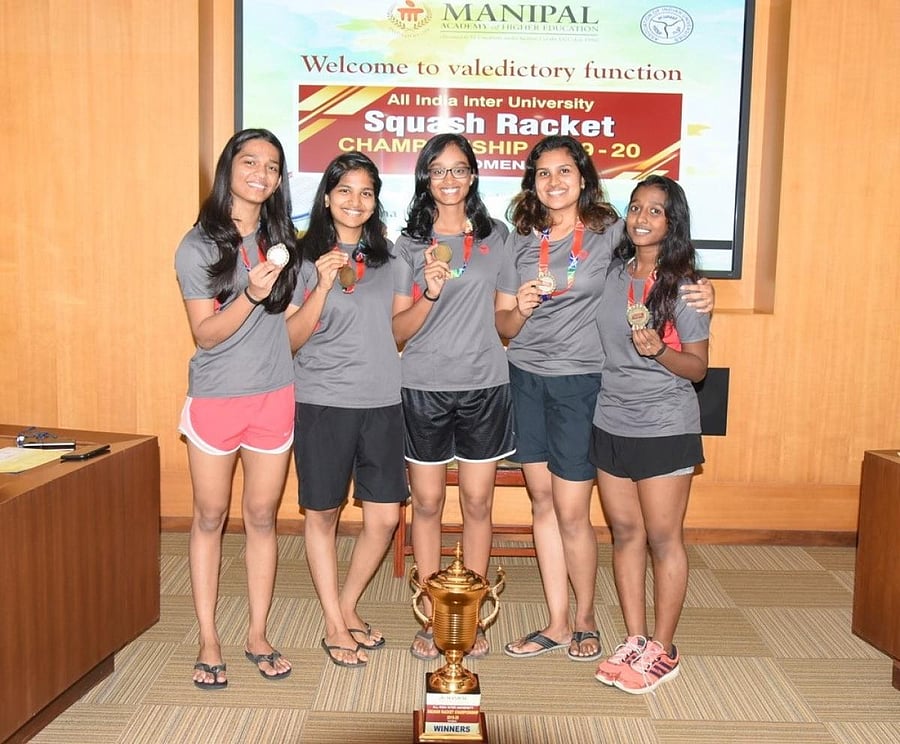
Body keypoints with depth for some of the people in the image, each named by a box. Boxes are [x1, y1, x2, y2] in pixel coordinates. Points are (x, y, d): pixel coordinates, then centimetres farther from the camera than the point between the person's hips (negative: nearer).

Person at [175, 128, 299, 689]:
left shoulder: (284, 240, 5)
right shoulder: (198, 247, -5)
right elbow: (205, 333, -10)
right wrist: (250, 295, -24)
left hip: (274, 395, 3)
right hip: (215, 397, -2)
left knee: (262, 516, 9)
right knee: (210, 518, 8)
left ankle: (258, 635, 21)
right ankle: (209, 640, 20)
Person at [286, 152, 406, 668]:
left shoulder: (386, 257, 10)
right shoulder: (307, 258, -2)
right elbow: (291, 339, -6)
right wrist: (324, 285, -17)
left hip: (382, 402, 4)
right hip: (323, 403, -3)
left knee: (385, 518, 4)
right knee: (324, 514, 7)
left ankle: (348, 606, 28)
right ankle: (335, 627, 24)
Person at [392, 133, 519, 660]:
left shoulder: (497, 236, 6)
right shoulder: (410, 242, 3)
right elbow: (399, 329, -3)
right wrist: (430, 294, -19)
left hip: (485, 385, 1)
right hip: (424, 388, -1)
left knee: (478, 503, 7)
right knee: (428, 503, 7)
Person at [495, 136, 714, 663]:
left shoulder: (611, 232, -3)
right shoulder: (521, 240, 7)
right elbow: (504, 327, 7)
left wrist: (700, 287, -9)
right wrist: (519, 309, -16)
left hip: (581, 382, -4)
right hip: (526, 379, 4)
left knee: (571, 512, -1)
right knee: (543, 504, 9)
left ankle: (586, 619, 22)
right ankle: (558, 624, 22)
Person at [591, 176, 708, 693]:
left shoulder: (683, 286, -7)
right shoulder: (612, 274, 6)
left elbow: (697, 367, -7)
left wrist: (659, 351, -24)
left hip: (665, 427, -5)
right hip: (610, 422, 5)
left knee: (663, 537, 2)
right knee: (625, 531, 10)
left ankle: (662, 651, 15)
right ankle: (635, 641, 22)